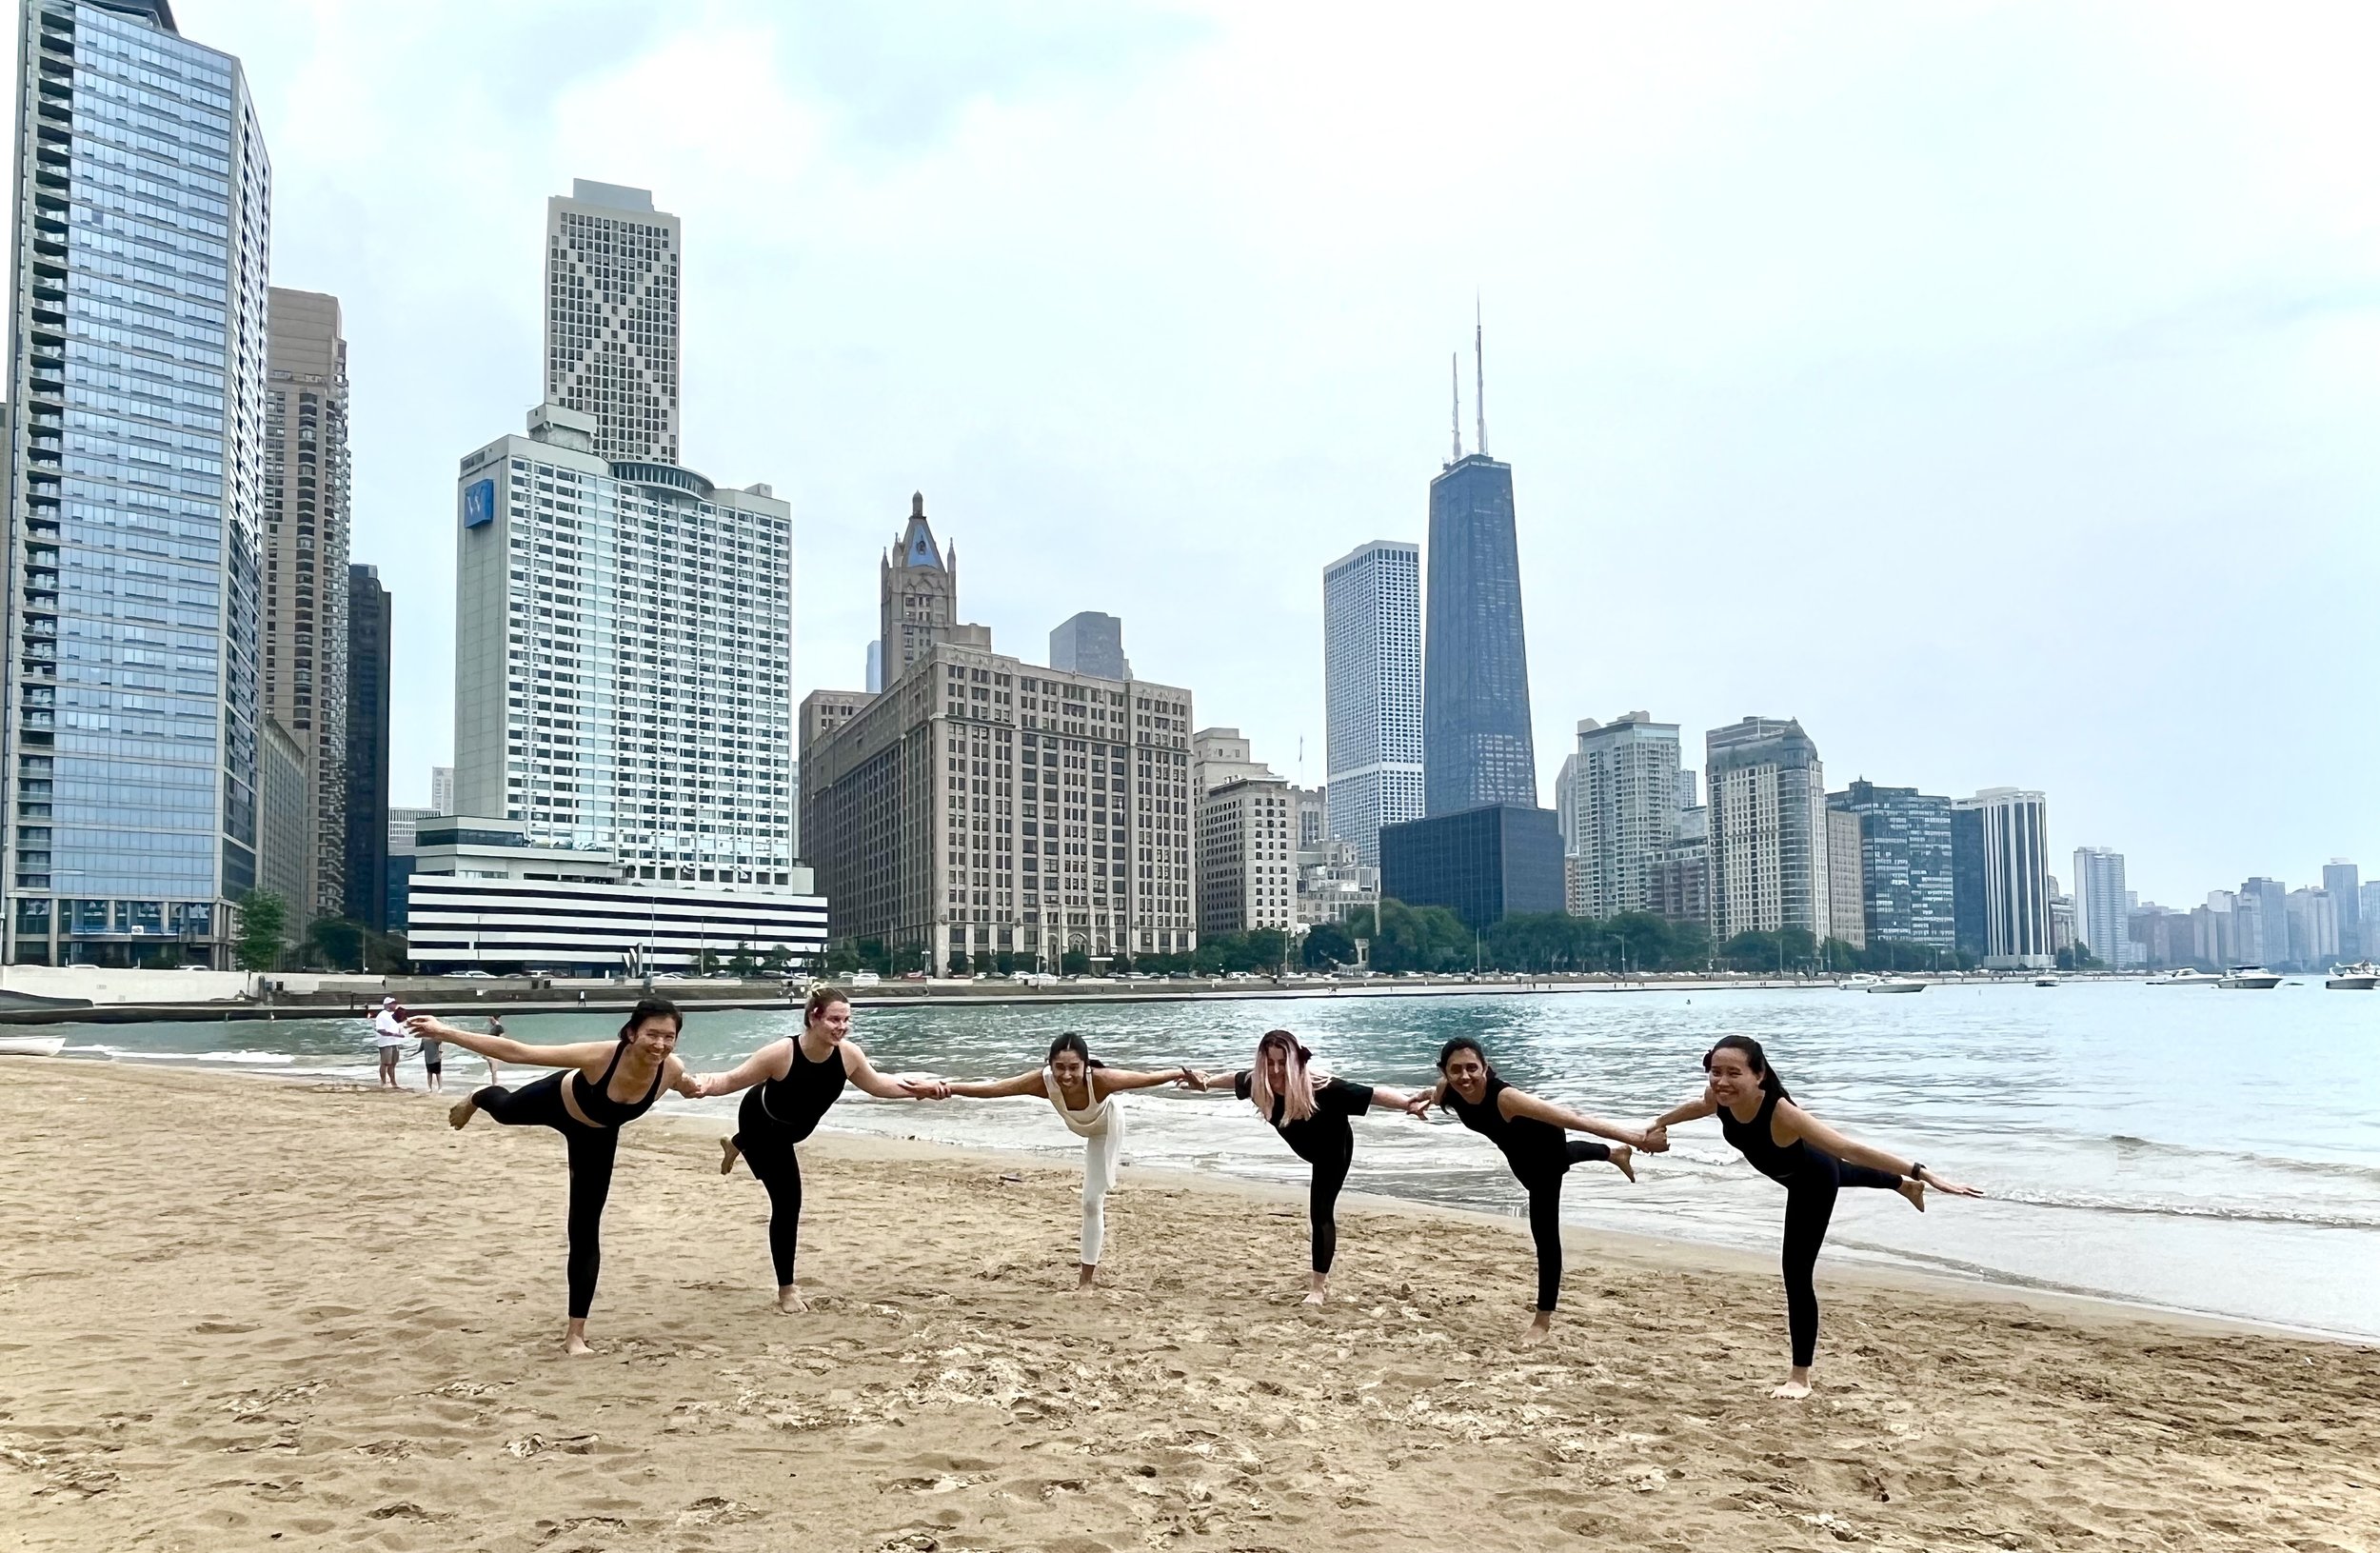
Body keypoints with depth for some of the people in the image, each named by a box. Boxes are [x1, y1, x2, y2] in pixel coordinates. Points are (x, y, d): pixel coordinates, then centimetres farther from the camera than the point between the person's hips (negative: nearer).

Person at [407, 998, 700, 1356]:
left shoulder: (671, 1070, -36)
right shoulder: (600, 1056, -47)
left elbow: (688, 1085, -5)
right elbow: (518, 1053, -42)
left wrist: (693, 1090, -24)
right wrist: (447, 1033, -42)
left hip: (597, 1136, 2)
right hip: (557, 1101, -2)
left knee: (586, 1232, 2)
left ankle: (576, 1332, 17)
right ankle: (476, 1099, 75)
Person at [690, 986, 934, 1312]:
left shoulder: (848, 1054, -27)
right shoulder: (782, 1053, -40)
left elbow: (877, 1085, -8)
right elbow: (733, 1080, -32)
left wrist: (916, 1090, -15)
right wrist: (706, 1085, -52)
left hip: (793, 1127, 6)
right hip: (760, 1123, -6)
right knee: (788, 1200, -14)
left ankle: (736, 1147, 79)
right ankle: (786, 1290, 1)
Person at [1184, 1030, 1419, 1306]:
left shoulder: (1321, 1089, -43)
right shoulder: (1257, 1082, -29)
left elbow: (1372, 1094, -42)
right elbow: (1234, 1078, -5)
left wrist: (1408, 1103, -50)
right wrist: (1207, 1081, 9)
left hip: (1334, 1150, -5)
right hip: (1308, 1149, 5)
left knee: (1321, 1212, -7)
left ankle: (1317, 1288, 4)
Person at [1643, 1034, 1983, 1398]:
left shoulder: (1781, 1113, -49)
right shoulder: (1718, 1097, -31)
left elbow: (1852, 1150, -51)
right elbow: (1699, 1106, -4)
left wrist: (1926, 1175, -53)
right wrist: (1657, 1125, 12)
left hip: (1813, 1183, -7)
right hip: (1795, 1172, 7)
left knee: (1797, 1273, -9)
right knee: (1844, 1175, 38)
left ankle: (1800, 1377, 8)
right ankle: (1905, 1187, 75)